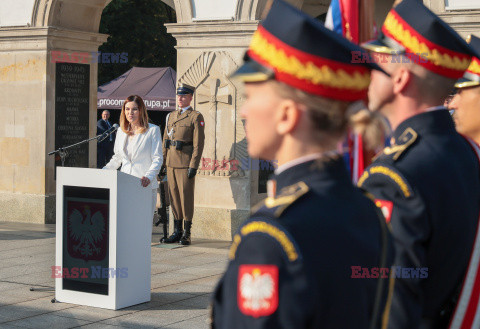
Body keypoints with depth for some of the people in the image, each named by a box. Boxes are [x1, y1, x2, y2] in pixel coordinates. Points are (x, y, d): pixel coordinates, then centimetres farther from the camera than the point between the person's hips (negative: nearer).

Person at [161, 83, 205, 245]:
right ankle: (177, 232, 15)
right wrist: (163, 162, 12)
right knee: (174, 197, 9)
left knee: (186, 197, -2)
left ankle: (187, 234, 4)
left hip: (185, 164, -6)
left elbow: (198, 144, -9)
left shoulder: (196, 117, -4)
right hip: (171, 163, 6)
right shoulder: (170, 116, 16)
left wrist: (193, 166, -15)